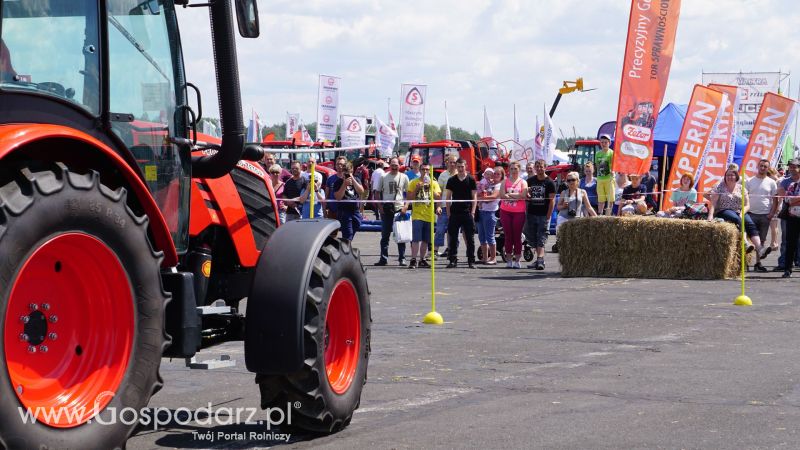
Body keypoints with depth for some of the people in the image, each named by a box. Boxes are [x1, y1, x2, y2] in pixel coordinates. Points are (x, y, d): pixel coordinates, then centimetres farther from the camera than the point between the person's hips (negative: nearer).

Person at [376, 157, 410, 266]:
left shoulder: (404, 177, 4)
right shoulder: (384, 177, 6)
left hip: (400, 208, -1)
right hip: (386, 208, 1)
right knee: (385, 235, 4)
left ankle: (402, 258, 7)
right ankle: (383, 258, 8)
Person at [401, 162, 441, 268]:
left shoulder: (434, 183, 9)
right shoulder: (414, 182, 4)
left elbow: (438, 197, -1)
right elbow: (409, 197, 0)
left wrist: (430, 187, -12)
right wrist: (417, 189, -13)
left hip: (429, 215, 3)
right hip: (417, 215, -3)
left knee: (425, 240, 9)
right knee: (416, 239, -12)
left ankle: (422, 260, 18)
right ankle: (413, 260, -13)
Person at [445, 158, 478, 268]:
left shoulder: (471, 180, 3)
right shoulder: (452, 180, 8)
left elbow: (474, 197, 2)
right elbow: (448, 197, 9)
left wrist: (473, 212, -6)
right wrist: (448, 212, 2)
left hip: (467, 213, -2)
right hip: (454, 213, 2)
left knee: (470, 238, 1)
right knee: (453, 238, 3)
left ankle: (471, 261, 6)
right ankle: (453, 260, 9)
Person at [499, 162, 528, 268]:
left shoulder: (523, 182, 6)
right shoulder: (505, 181, 10)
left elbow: (523, 195, -11)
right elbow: (502, 195, -5)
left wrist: (509, 194, -9)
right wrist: (516, 196, -10)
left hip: (519, 212, -2)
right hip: (505, 211, 2)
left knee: (517, 236, 0)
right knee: (508, 236, 3)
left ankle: (517, 260, 5)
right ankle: (509, 259, 10)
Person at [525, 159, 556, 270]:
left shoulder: (549, 182, -2)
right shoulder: (530, 181, 11)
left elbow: (552, 200, -6)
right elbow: (526, 197, 18)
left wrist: (548, 217, -11)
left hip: (543, 215, -5)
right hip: (531, 214, 5)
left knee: (541, 239, -10)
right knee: (531, 236, 6)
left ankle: (540, 261, -18)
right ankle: (540, 258, 16)